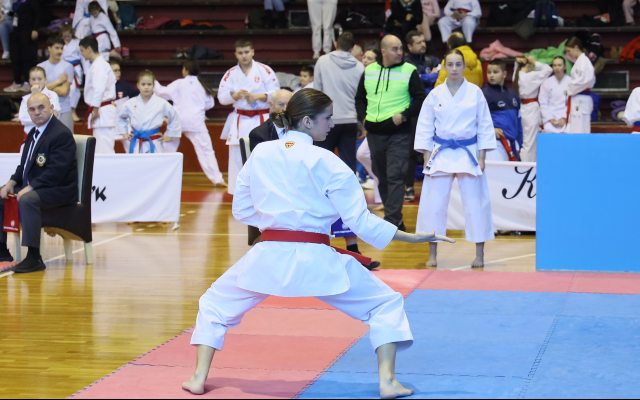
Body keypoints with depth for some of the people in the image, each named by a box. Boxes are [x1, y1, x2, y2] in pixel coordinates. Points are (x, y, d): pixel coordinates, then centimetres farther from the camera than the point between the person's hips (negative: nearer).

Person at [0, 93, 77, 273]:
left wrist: (29, 188, -26)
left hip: (58, 189, -10)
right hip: (30, 186, 10)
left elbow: (55, 171, -23)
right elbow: (24, 165, 20)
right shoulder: (33, 133, 15)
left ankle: (34, 258, -35)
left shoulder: (61, 134, -15)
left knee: (27, 200, -36)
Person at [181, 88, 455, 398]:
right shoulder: (325, 162, -5)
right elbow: (361, 221, -6)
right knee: (386, 305, 13)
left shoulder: (260, 154, 6)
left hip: (268, 256, 3)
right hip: (316, 260, -3)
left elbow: (241, 210, 14)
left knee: (215, 305, 26)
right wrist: (413, 237, -1)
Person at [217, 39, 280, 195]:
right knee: (237, 157, 3)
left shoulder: (264, 70, -3)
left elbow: (275, 93, -6)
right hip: (240, 120, 2)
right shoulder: (231, 74, 3)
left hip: (262, 119, -2)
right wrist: (236, 95, -19)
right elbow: (222, 97, 0)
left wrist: (257, 96, -19)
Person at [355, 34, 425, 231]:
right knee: (381, 176, 12)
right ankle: (395, 217, 24)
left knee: (395, 176, -10)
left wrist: (405, 115, -14)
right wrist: (363, 117, 5)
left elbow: (420, 98, -3)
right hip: (374, 132, 5)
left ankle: (393, 221, -10)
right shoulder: (369, 71, 9)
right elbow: (360, 97, 19)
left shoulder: (409, 71, -3)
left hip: (399, 133, -5)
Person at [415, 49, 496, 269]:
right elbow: (425, 127, 5)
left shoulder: (475, 92, -1)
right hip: (441, 153, 1)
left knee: (476, 204, 1)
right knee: (433, 204, 2)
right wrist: (427, 157, 0)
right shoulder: (435, 94, 1)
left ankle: (479, 254, 12)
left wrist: (481, 157, -2)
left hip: (468, 153, -1)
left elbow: (484, 125, 2)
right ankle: (432, 254, 15)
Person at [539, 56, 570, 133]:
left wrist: (564, 118, -12)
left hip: (565, 118, -1)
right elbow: (543, 104, 3)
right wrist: (550, 119, -7)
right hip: (550, 117, 1)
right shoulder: (547, 82, 5)